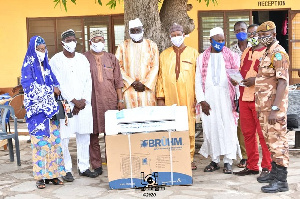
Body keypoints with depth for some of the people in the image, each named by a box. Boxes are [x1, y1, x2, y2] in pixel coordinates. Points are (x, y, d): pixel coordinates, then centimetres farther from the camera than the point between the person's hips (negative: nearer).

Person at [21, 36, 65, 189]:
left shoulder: (46, 64, 16)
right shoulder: (28, 66, -2)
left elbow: (54, 81, 17)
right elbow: (28, 85, -14)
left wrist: (56, 89, -6)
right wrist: (51, 90, -12)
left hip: (51, 108, 5)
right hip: (37, 110, -5)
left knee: (54, 140, 2)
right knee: (40, 141, -7)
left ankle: (52, 173, 9)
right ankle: (41, 176, 0)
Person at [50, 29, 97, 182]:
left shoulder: (82, 59, 13)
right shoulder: (56, 60, 0)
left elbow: (88, 82, 9)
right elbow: (59, 85, -7)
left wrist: (83, 101, -4)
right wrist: (74, 101, -10)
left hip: (84, 104, 4)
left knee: (84, 135, 6)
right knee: (63, 137, -5)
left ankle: (84, 167, 16)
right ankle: (66, 169, 5)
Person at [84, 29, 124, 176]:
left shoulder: (111, 58, 13)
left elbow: (118, 81, 13)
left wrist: (120, 100, 7)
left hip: (110, 100, 2)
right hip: (92, 101, -2)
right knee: (93, 134, 1)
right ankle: (96, 165, 9)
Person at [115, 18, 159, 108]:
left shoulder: (151, 45, 7)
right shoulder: (123, 46, 6)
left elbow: (155, 67, 2)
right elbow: (118, 67, 0)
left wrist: (145, 84, -8)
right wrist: (133, 82, -8)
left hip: (147, 88, 0)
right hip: (130, 89, 0)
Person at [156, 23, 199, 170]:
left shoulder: (193, 53, 8)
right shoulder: (164, 55, 14)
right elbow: (161, 76, 11)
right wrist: (160, 97, 4)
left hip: (188, 97, -1)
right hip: (170, 98, 1)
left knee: (189, 128, -1)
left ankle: (189, 158, 8)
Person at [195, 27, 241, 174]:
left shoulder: (232, 57, 9)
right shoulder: (202, 58, 12)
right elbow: (198, 81, 8)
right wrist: (201, 101, -3)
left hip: (226, 97, -1)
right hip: (208, 97, 1)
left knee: (228, 127, -5)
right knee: (211, 128, 1)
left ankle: (228, 161, 3)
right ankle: (215, 160, 11)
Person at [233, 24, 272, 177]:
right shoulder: (246, 52, 19)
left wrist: (255, 80, -19)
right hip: (244, 98, 7)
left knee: (263, 134, -3)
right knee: (248, 133, 10)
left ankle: (267, 167, 8)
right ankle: (252, 166, 20)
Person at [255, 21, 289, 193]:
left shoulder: (278, 53, -13)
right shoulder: (267, 53, 17)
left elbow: (282, 82, -20)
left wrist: (275, 108, -25)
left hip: (274, 106, -10)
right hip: (265, 106, 10)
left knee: (277, 141, -6)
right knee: (271, 140, 16)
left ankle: (281, 181, 0)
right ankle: (275, 173, 27)